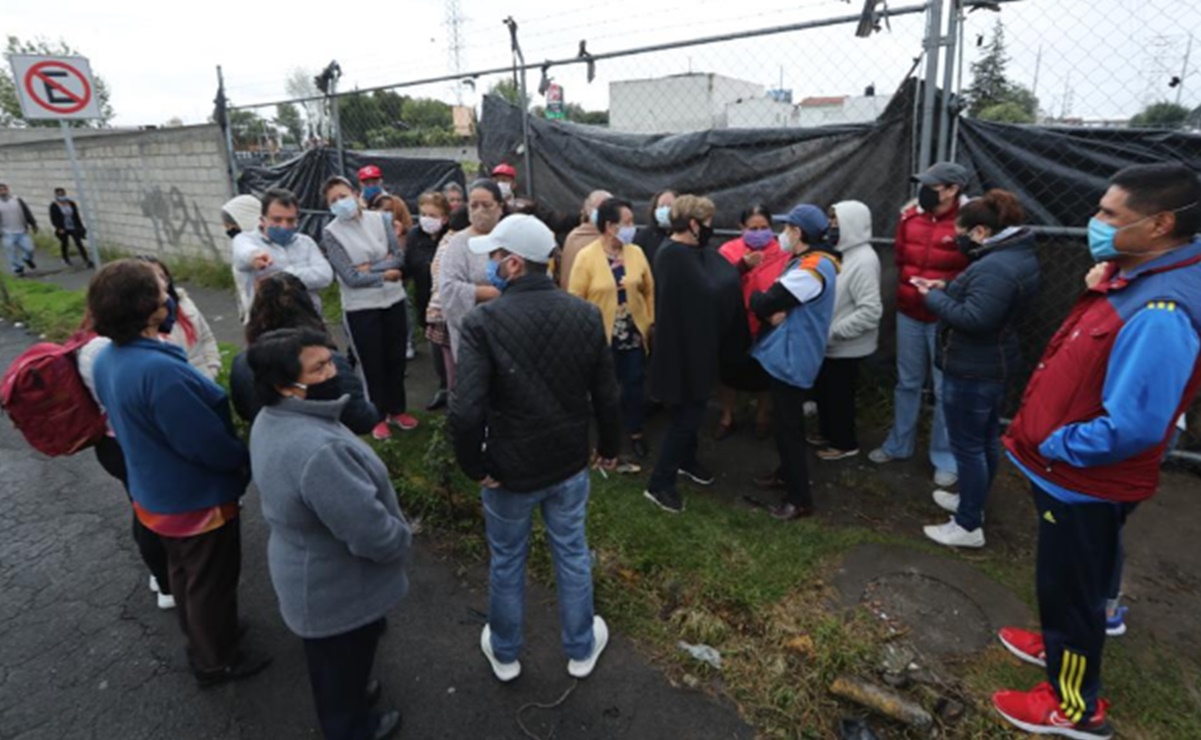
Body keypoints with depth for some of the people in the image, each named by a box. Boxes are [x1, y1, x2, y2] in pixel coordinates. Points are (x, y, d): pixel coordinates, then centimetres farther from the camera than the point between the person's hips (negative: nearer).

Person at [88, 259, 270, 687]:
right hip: (196, 499, -9)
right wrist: (245, 461, -9)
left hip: (154, 492, 9)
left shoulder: (106, 360, -6)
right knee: (211, 582, 14)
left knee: (183, 572, 28)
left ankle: (199, 638, 50)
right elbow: (209, 444, -28)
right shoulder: (160, 370, -35)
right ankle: (216, 662, 34)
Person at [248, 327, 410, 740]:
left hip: (310, 574, 8)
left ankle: (350, 693, 59)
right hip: (338, 590, -8)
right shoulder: (318, 451, -41)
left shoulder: (271, 421, -7)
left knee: (332, 661, 33)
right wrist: (403, 538, -13)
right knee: (343, 660, 21)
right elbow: (372, 533, -36)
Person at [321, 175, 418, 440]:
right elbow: (351, 277, -15)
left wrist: (370, 268, -16)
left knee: (396, 359, 14)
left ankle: (396, 409, 32)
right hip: (360, 308, -3)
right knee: (372, 364, 8)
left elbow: (399, 257, -5)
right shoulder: (331, 233, -10)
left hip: (394, 301, 3)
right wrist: (385, 274, -10)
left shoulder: (380, 219, -1)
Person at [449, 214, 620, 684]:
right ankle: (581, 649, 41)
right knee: (572, 556, 21)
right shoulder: (586, 315, -9)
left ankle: (504, 654, 43)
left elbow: (466, 412, -28)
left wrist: (474, 465, -11)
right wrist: (610, 447, 12)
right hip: (570, 463, 3)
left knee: (507, 563, 20)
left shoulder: (483, 322, -22)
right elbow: (606, 395, -4)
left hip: (510, 469, -2)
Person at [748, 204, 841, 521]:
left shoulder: (812, 269, -23)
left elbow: (764, 303, -25)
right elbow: (781, 299, 8)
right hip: (790, 354, 10)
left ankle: (800, 499, 7)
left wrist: (755, 297, -3)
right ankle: (786, 473, 39)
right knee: (787, 423, 22)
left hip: (792, 359, -10)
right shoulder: (810, 262, 11)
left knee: (787, 428, -3)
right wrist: (772, 313, -14)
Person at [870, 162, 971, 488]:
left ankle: (945, 458, 18)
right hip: (909, 313, 5)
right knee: (907, 383, 16)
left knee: (945, 390, 4)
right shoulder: (910, 217, 3)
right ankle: (899, 444, 30)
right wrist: (908, 286, 11)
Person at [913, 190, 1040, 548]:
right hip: (994, 364, 11)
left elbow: (974, 319, -33)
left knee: (967, 445, -1)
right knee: (986, 438, 21)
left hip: (973, 371, -11)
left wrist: (934, 298, -19)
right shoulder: (1016, 253, 9)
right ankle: (973, 501, 39)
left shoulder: (996, 267, -26)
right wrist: (947, 289, 3)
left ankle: (969, 526, 11)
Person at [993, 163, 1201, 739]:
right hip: (1071, 473, 9)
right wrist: (1045, 439, 8)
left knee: (1069, 584, 10)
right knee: (1063, 577, 27)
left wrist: (1052, 446, -19)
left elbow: (1130, 427, -33)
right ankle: (1060, 644, 51)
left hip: (1086, 483, -9)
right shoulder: (1135, 277, 2)